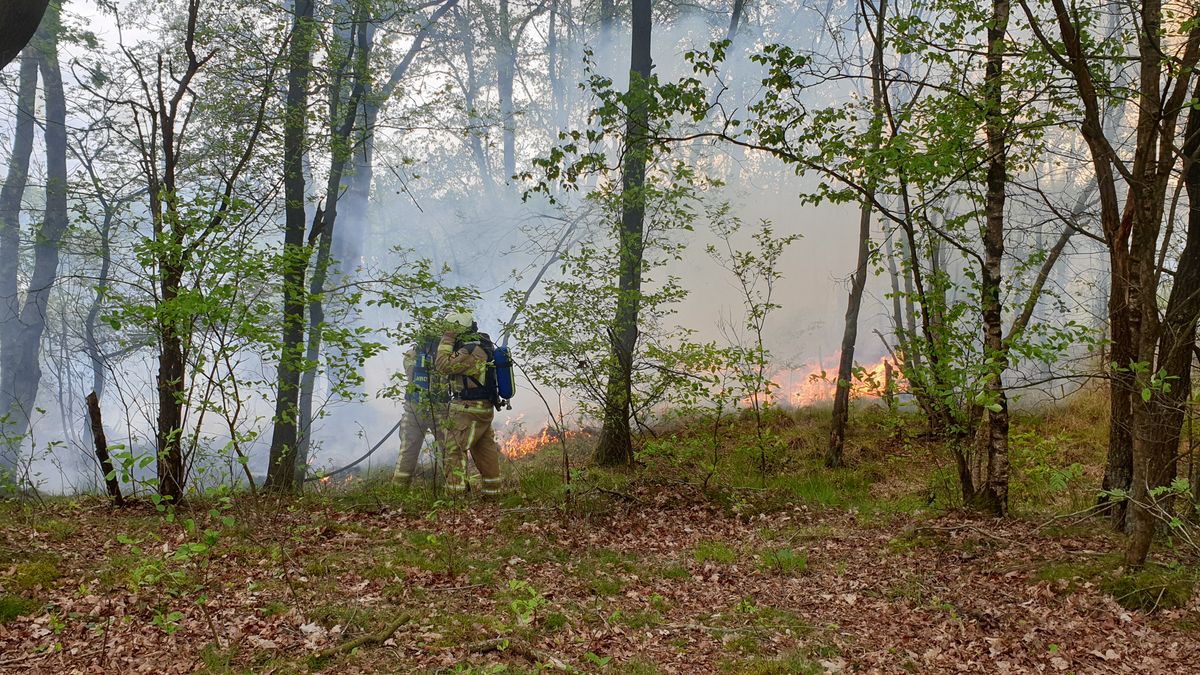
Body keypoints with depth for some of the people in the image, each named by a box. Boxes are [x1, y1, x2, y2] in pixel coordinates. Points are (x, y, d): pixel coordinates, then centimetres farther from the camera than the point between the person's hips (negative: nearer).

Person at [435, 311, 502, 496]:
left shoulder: (471, 350, -20)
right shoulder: (481, 346, 12)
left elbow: (443, 365, -21)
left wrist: (447, 340, -12)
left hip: (469, 410, -10)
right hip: (484, 409, 10)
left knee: (454, 448, -6)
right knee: (485, 451, 14)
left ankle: (455, 492, -8)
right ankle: (492, 491, 21)